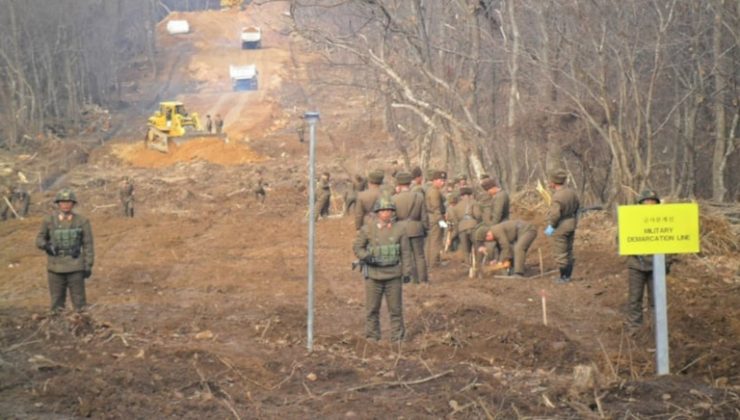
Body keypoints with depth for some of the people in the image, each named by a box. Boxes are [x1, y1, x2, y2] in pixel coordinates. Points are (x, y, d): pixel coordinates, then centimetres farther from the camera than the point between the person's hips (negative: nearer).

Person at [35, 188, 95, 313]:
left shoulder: (82, 221, -5)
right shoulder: (49, 220, -4)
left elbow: (88, 245, -1)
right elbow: (40, 240, 5)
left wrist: (88, 266, -5)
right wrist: (46, 246, -19)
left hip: (75, 267, -1)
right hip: (56, 267, 1)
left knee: (79, 301, 2)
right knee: (57, 302, 6)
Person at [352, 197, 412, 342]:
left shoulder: (399, 229, 1)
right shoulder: (367, 229, -2)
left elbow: (405, 252, 5)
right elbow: (357, 247, 5)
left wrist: (407, 272, 1)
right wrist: (366, 257, -15)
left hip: (393, 275, 1)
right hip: (373, 275, -1)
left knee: (395, 308, 5)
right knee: (372, 308, 5)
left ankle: (397, 337, 16)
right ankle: (372, 337, 15)